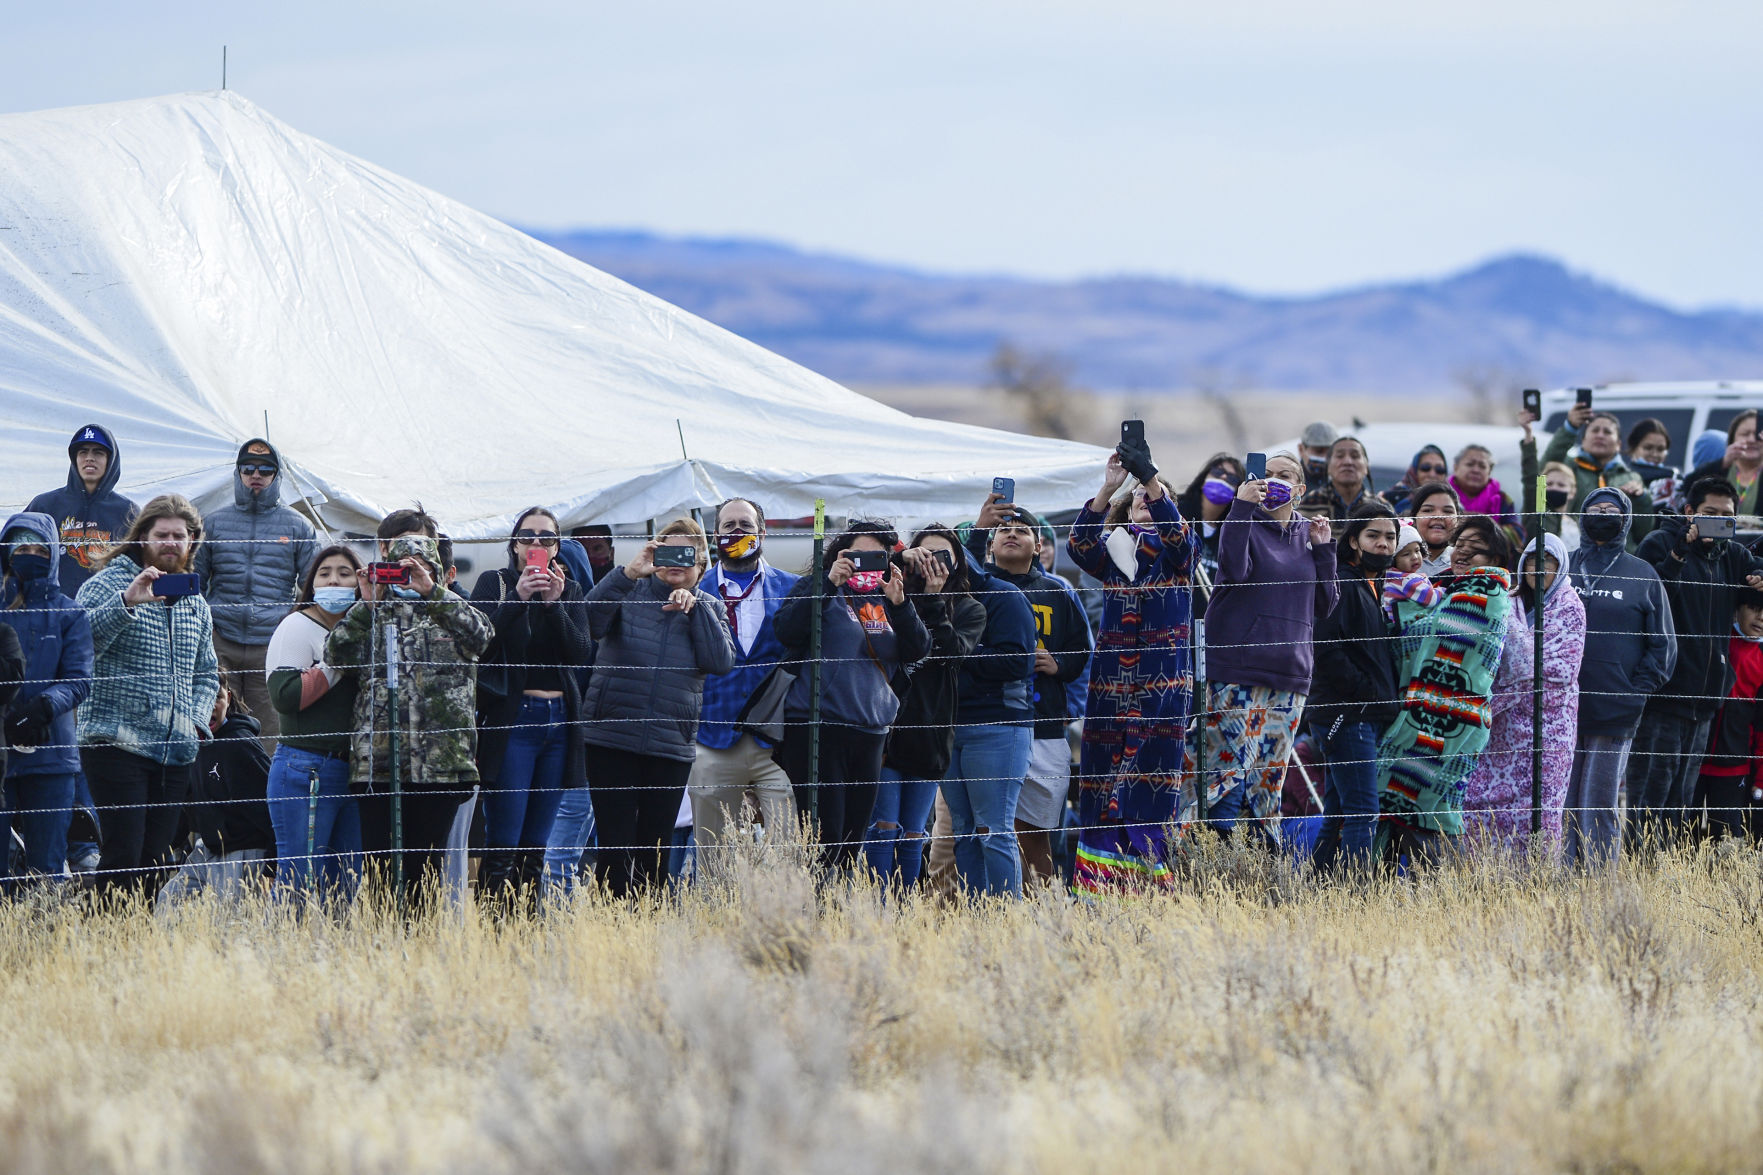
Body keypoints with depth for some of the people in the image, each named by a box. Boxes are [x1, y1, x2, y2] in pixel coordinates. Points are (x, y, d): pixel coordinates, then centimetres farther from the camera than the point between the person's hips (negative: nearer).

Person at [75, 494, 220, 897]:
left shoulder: (194, 600, 18)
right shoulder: (108, 584, -1)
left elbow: (207, 673, 26)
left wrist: (195, 720, 8)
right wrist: (126, 602, -31)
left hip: (177, 753, 6)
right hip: (118, 743, -6)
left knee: (155, 860, 5)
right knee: (124, 856, -13)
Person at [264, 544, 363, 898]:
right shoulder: (298, 626, -2)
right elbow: (285, 696, -16)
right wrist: (337, 663, -13)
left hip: (351, 771, 7)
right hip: (305, 771, -7)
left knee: (346, 889, 4)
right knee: (299, 885, -9)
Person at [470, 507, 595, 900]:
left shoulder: (571, 591, 13)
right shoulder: (494, 583, 3)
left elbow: (582, 654, 0)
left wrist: (554, 603, -10)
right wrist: (518, 598, -17)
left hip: (559, 721, 4)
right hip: (510, 720, -4)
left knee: (536, 846, 6)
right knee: (502, 846, -11)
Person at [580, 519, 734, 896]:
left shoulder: (708, 608, 13)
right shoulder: (629, 592, 5)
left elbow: (722, 662, -3)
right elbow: (591, 622, -15)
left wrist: (694, 609, -10)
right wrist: (628, 573, -25)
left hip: (672, 744, 3)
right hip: (612, 737, -3)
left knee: (655, 851, 5)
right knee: (615, 847, -8)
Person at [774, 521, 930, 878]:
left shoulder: (885, 600, 17)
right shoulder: (816, 589, 5)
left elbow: (919, 651, 5)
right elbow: (787, 631, -12)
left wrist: (899, 603, -10)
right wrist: (828, 584, -17)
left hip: (871, 729, 5)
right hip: (817, 726, -5)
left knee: (853, 836, 6)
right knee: (824, 835, -12)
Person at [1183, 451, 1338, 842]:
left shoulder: (1308, 535, 16)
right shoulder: (1247, 525, 1)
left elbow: (1326, 605, 14)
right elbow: (1234, 570, -21)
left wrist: (1324, 550, 4)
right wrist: (1242, 506, -22)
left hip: (1289, 673, 5)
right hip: (1236, 671, -5)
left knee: (1271, 773, 7)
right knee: (1228, 764, -15)